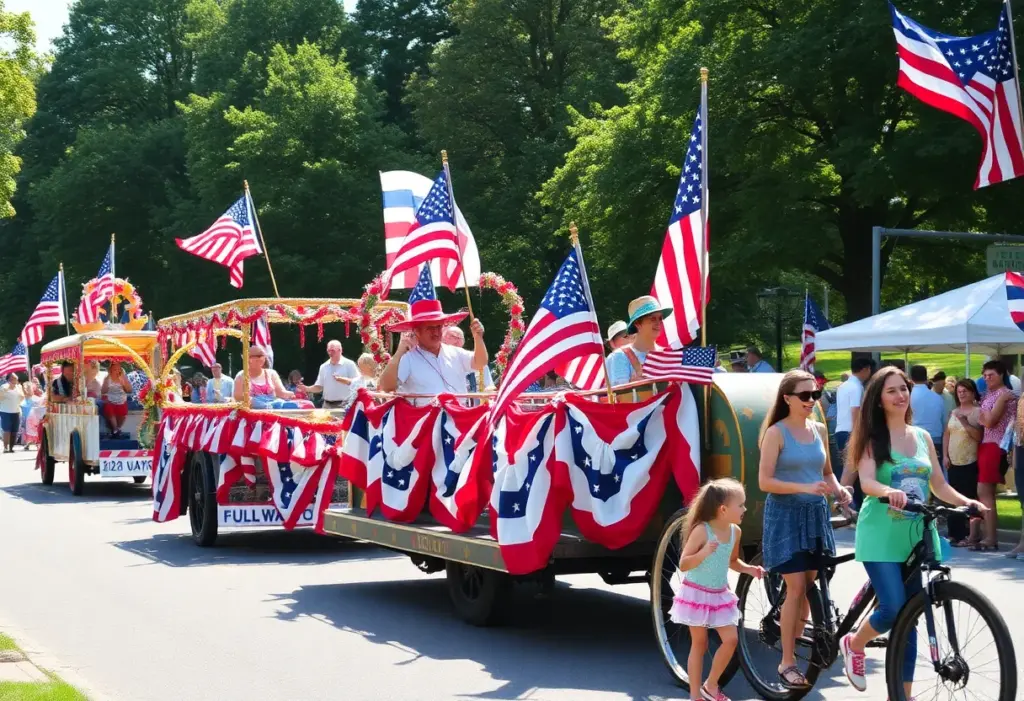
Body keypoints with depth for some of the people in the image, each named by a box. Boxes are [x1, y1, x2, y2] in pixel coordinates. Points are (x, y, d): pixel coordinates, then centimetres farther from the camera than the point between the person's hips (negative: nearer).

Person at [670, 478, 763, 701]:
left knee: (730, 639, -3)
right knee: (699, 644, 2)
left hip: (719, 595, 6)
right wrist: (704, 552, -35)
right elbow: (683, 565, -20)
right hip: (696, 594, -6)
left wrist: (749, 569, -1)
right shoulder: (701, 530, -20)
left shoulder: (735, 531, -1)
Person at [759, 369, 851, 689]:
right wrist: (805, 488, -25)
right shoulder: (776, 432, -10)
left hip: (815, 514, 6)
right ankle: (787, 662, 0)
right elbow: (765, 481, -15)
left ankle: (794, 648, 21)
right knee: (796, 587, -9)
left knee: (809, 587, 7)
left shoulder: (820, 430, 7)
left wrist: (838, 489, -2)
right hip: (786, 514, -6)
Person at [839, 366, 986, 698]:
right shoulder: (873, 438, -3)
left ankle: (902, 692, 13)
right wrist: (889, 491, -39)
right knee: (893, 609, -17)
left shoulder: (923, 437, 11)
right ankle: (853, 644, 13)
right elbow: (866, 481, -18)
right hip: (881, 536, -5)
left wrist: (966, 502, -6)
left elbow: (939, 485, 12)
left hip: (915, 535, 5)